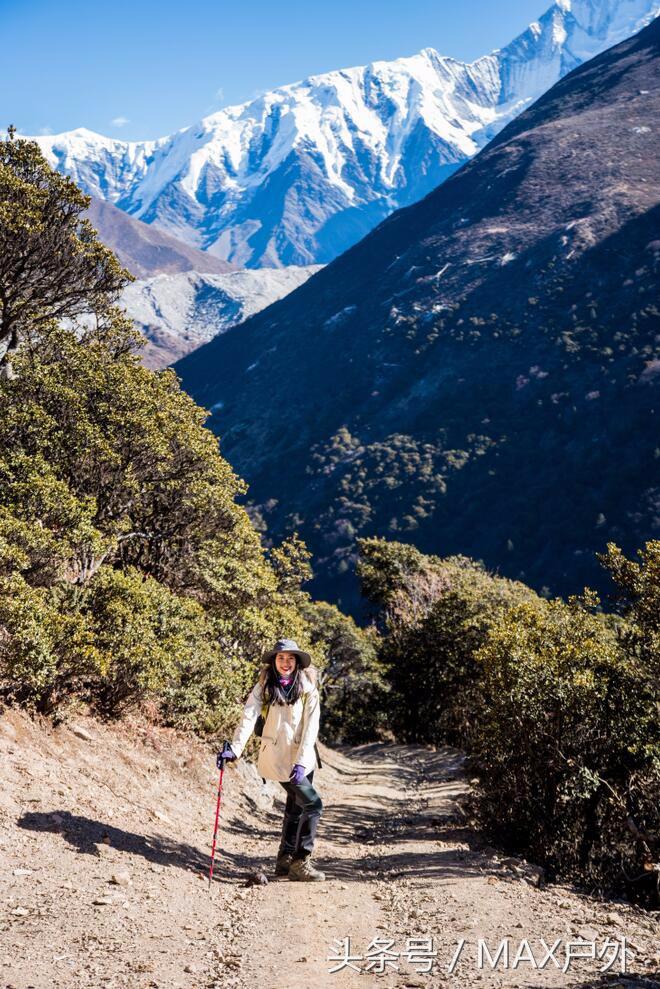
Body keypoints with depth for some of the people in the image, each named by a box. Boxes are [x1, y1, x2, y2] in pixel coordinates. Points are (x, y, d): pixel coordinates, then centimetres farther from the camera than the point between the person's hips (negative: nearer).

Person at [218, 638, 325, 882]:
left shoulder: (307, 688, -3)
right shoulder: (264, 687, -6)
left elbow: (311, 727, -10)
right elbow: (249, 717, -15)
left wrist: (302, 761, -19)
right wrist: (235, 748, -28)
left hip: (303, 757, 4)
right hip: (278, 756, -4)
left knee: (296, 806, 13)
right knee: (313, 804, -11)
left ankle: (285, 860, 28)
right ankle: (300, 862, -2)